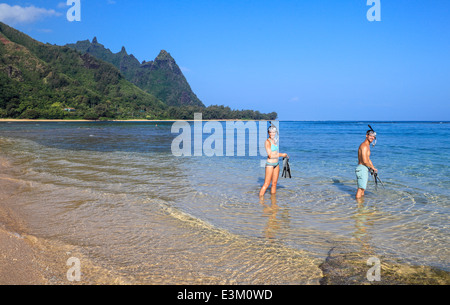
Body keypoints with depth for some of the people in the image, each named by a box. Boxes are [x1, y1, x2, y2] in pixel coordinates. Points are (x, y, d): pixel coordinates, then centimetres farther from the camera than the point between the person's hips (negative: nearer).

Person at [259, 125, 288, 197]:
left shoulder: (274, 141, 9)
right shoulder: (267, 142, -15)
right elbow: (270, 155, -21)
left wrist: (284, 155, 14)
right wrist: (281, 155, -13)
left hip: (276, 164, 8)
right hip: (270, 164, -8)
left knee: (274, 184, 13)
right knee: (266, 184, -6)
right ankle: (260, 197, 1)